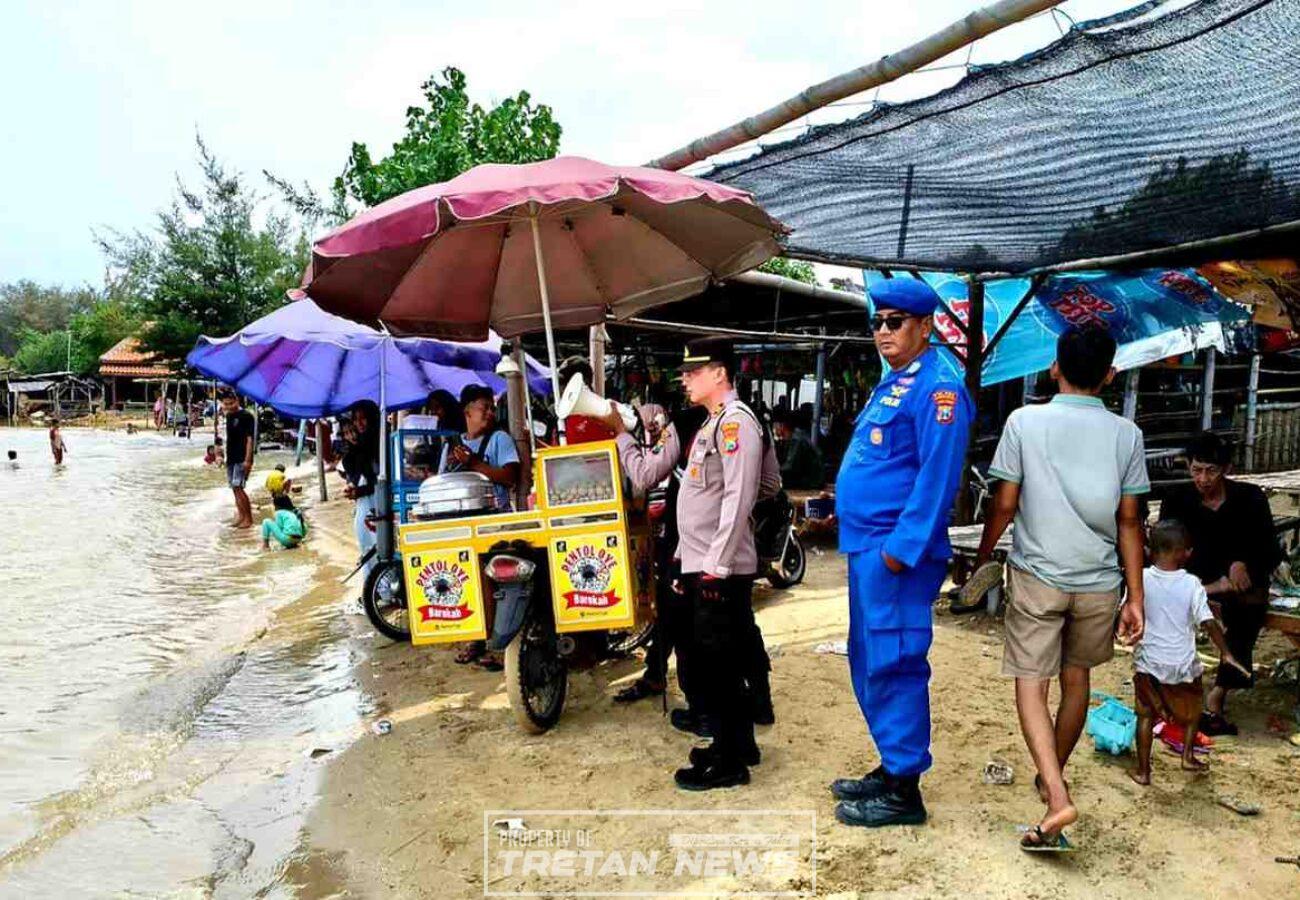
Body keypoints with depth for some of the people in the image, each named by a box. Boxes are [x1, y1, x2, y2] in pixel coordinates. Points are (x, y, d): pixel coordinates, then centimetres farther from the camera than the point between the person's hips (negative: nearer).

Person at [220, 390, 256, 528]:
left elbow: (250, 438, -14)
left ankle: (249, 518, -5)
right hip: (231, 457, 8)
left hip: (242, 458, -8)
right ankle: (240, 515, 20)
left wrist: (247, 459, -19)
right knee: (234, 488, 10)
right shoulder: (229, 416, 11)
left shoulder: (246, 416, -11)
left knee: (237, 487, -12)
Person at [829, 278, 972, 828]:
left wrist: (901, 548, -22)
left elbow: (937, 477, -20)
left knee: (893, 666, -3)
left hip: (897, 551, -10)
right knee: (869, 663, 17)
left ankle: (903, 792, 10)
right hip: (867, 546, 10)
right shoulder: (891, 383, 18)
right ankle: (891, 768, 30)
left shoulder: (936, 388, -13)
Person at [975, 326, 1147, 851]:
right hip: (1098, 582, 3)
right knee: (1076, 678, 20)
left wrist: (980, 562, 6)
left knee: (1031, 685, 3)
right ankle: (1051, 778, 36)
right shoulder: (1126, 434, -1)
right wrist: (1135, 598, 6)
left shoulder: (1025, 421, -7)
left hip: (1037, 576, -3)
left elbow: (1004, 506, -7)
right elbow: (1129, 522, 0)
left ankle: (1057, 796, -14)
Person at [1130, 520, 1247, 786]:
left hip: (1148, 663, 0)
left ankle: (1143, 771, 13)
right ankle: (1188, 755, 26)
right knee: (1192, 709, 27)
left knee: (1146, 714, 11)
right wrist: (1226, 653, -4)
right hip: (1182, 664, 0)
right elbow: (1208, 622, -14)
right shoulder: (1191, 584, -14)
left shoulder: (1140, 579, -12)